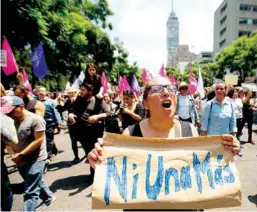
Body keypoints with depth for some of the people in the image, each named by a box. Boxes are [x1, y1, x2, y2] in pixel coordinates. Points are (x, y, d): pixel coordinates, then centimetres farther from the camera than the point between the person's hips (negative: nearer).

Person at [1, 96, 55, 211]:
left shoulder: (35, 119, -16)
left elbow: (39, 140, -19)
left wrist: (21, 155, -18)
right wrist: (13, 155, -8)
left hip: (35, 160, -7)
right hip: (20, 161, 7)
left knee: (30, 192, 0)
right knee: (36, 183, 24)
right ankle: (49, 197, 46)